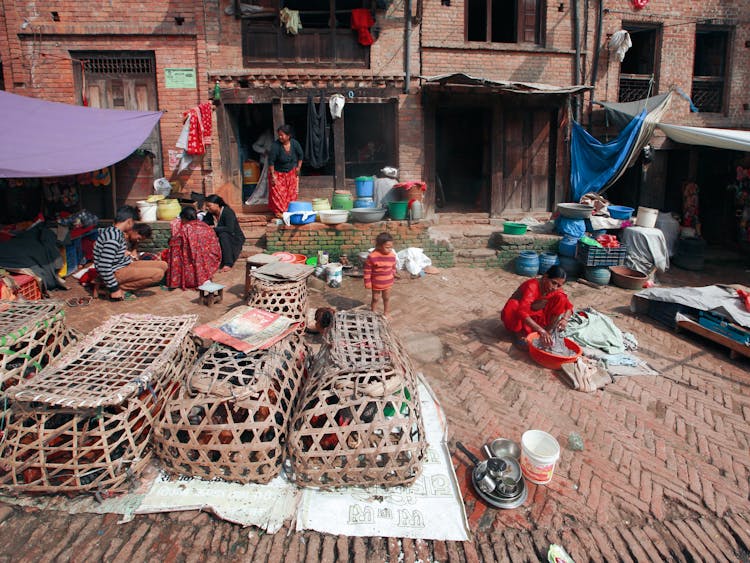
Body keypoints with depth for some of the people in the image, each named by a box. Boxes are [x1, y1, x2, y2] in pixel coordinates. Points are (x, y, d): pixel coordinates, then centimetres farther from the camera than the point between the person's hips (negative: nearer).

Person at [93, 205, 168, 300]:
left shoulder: (118, 232, 8)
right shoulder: (113, 238, -23)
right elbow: (104, 268, -27)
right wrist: (114, 289, -23)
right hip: (115, 273, -11)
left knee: (163, 265, 3)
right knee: (158, 273, -24)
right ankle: (121, 288, -14)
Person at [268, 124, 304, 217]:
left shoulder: (295, 143, -14)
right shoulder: (276, 145, -25)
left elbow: (300, 155, 5)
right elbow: (271, 161, -20)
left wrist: (298, 167, 3)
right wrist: (272, 175, -21)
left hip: (291, 172, 4)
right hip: (278, 173, -4)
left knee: (292, 193, 8)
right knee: (277, 192, -9)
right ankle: (278, 211, 1)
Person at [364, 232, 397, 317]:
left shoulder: (392, 255, -10)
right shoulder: (372, 256, -22)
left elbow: (393, 268, 5)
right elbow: (367, 271, -14)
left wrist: (392, 278, 10)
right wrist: (368, 283, -11)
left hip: (388, 283, 3)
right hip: (376, 283, -3)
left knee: (386, 298, 20)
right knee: (375, 299, 14)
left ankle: (385, 313, 41)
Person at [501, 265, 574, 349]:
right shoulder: (532, 286, -31)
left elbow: (569, 306, -8)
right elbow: (522, 312, -45)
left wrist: (565, 319, -31)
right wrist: (541, 331, -53)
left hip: (536, 317, 5)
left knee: (561, 298, -12)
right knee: (512, 306, -40)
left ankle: (548, 330, -11)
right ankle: (520, 334, -17)